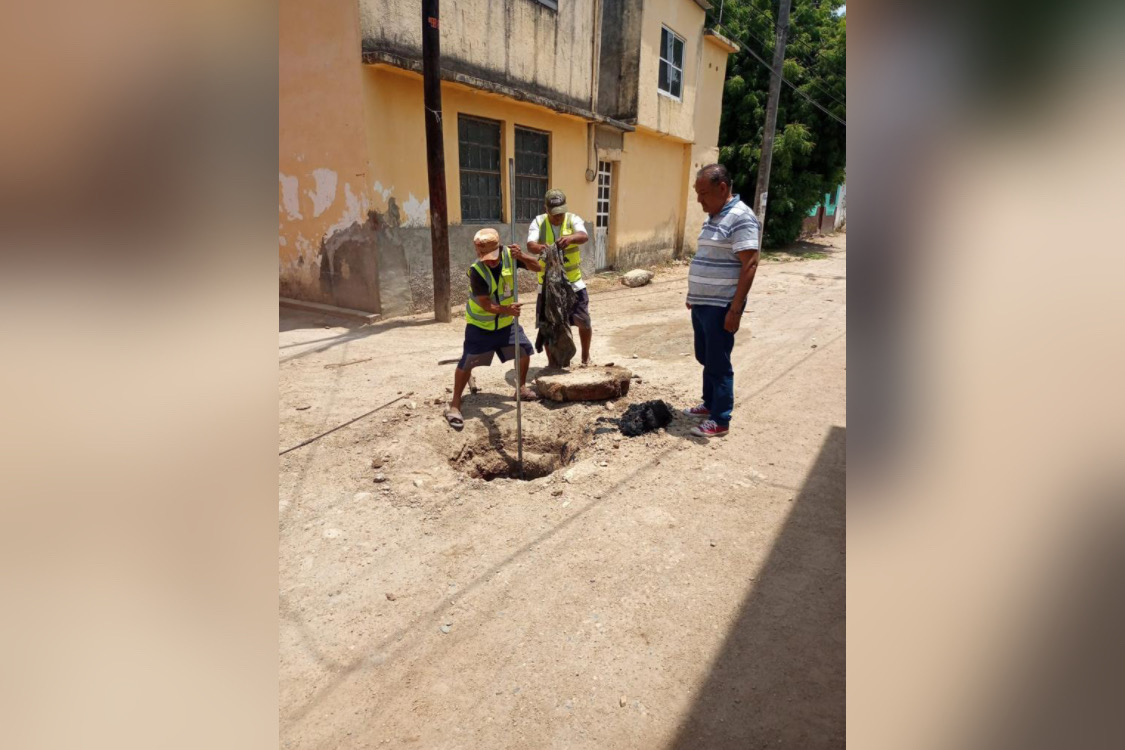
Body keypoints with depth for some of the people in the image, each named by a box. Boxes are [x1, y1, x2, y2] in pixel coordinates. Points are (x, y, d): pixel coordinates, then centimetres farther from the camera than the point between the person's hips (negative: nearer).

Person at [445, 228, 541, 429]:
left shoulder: (508, 254, -16)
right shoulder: (477, 271, -28)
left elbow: (536, 267, -11)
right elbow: (485, 305, -28)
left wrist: (520, 257, -31)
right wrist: (507, 310, -45)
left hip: (506, 321, 5)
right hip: (480, 324, -5)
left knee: (524, 350, 7)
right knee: (467, 363, -8)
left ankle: (522, 387, 31)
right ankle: (455, 405, 4)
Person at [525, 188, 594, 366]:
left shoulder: (573, 219, -6)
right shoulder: (538, 223, -6)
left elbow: (584, 236, -26)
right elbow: (530, 244, -23)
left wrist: (570, 238, -49)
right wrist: (539, 247, -47)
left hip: (574, 283, 0)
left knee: (584, 322, 4)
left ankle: (585, 357, 30)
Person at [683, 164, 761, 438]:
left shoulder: (741, 218, -16)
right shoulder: (713, 217, 13)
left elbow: (750, 265, -20)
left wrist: (735, 309, -23)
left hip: (721, 307, -9)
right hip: (702, 303, 9)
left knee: (718, 363, -2)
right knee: (705, 358, 17)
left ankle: (720, 420, 8)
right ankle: (710, 404, 33)